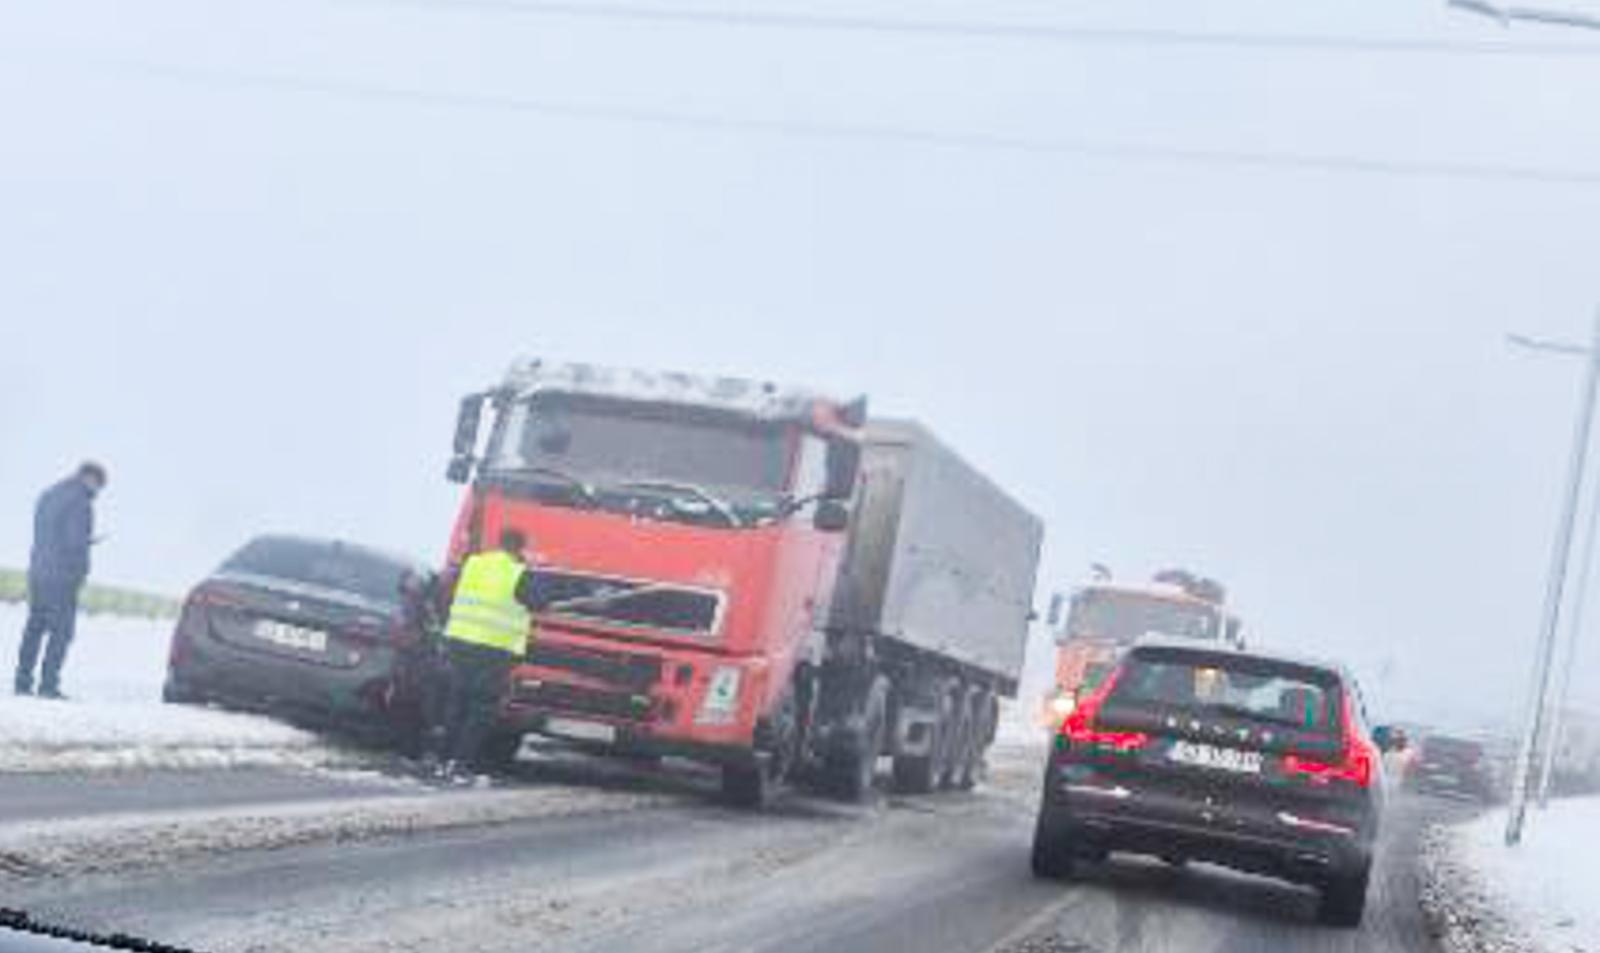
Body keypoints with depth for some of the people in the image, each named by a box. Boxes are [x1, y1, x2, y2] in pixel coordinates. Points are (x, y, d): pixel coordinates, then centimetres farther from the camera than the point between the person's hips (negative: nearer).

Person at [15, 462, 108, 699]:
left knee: (35, 627, 13)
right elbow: (76, 543, -17)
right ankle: (49, 685, -3)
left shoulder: (48, 495, 14)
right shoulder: (81, 503, -13)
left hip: (38, 570, 8)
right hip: (62, 576, -8)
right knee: (61, 631, -2)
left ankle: (23, 681, 15)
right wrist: (82, 571, -2)